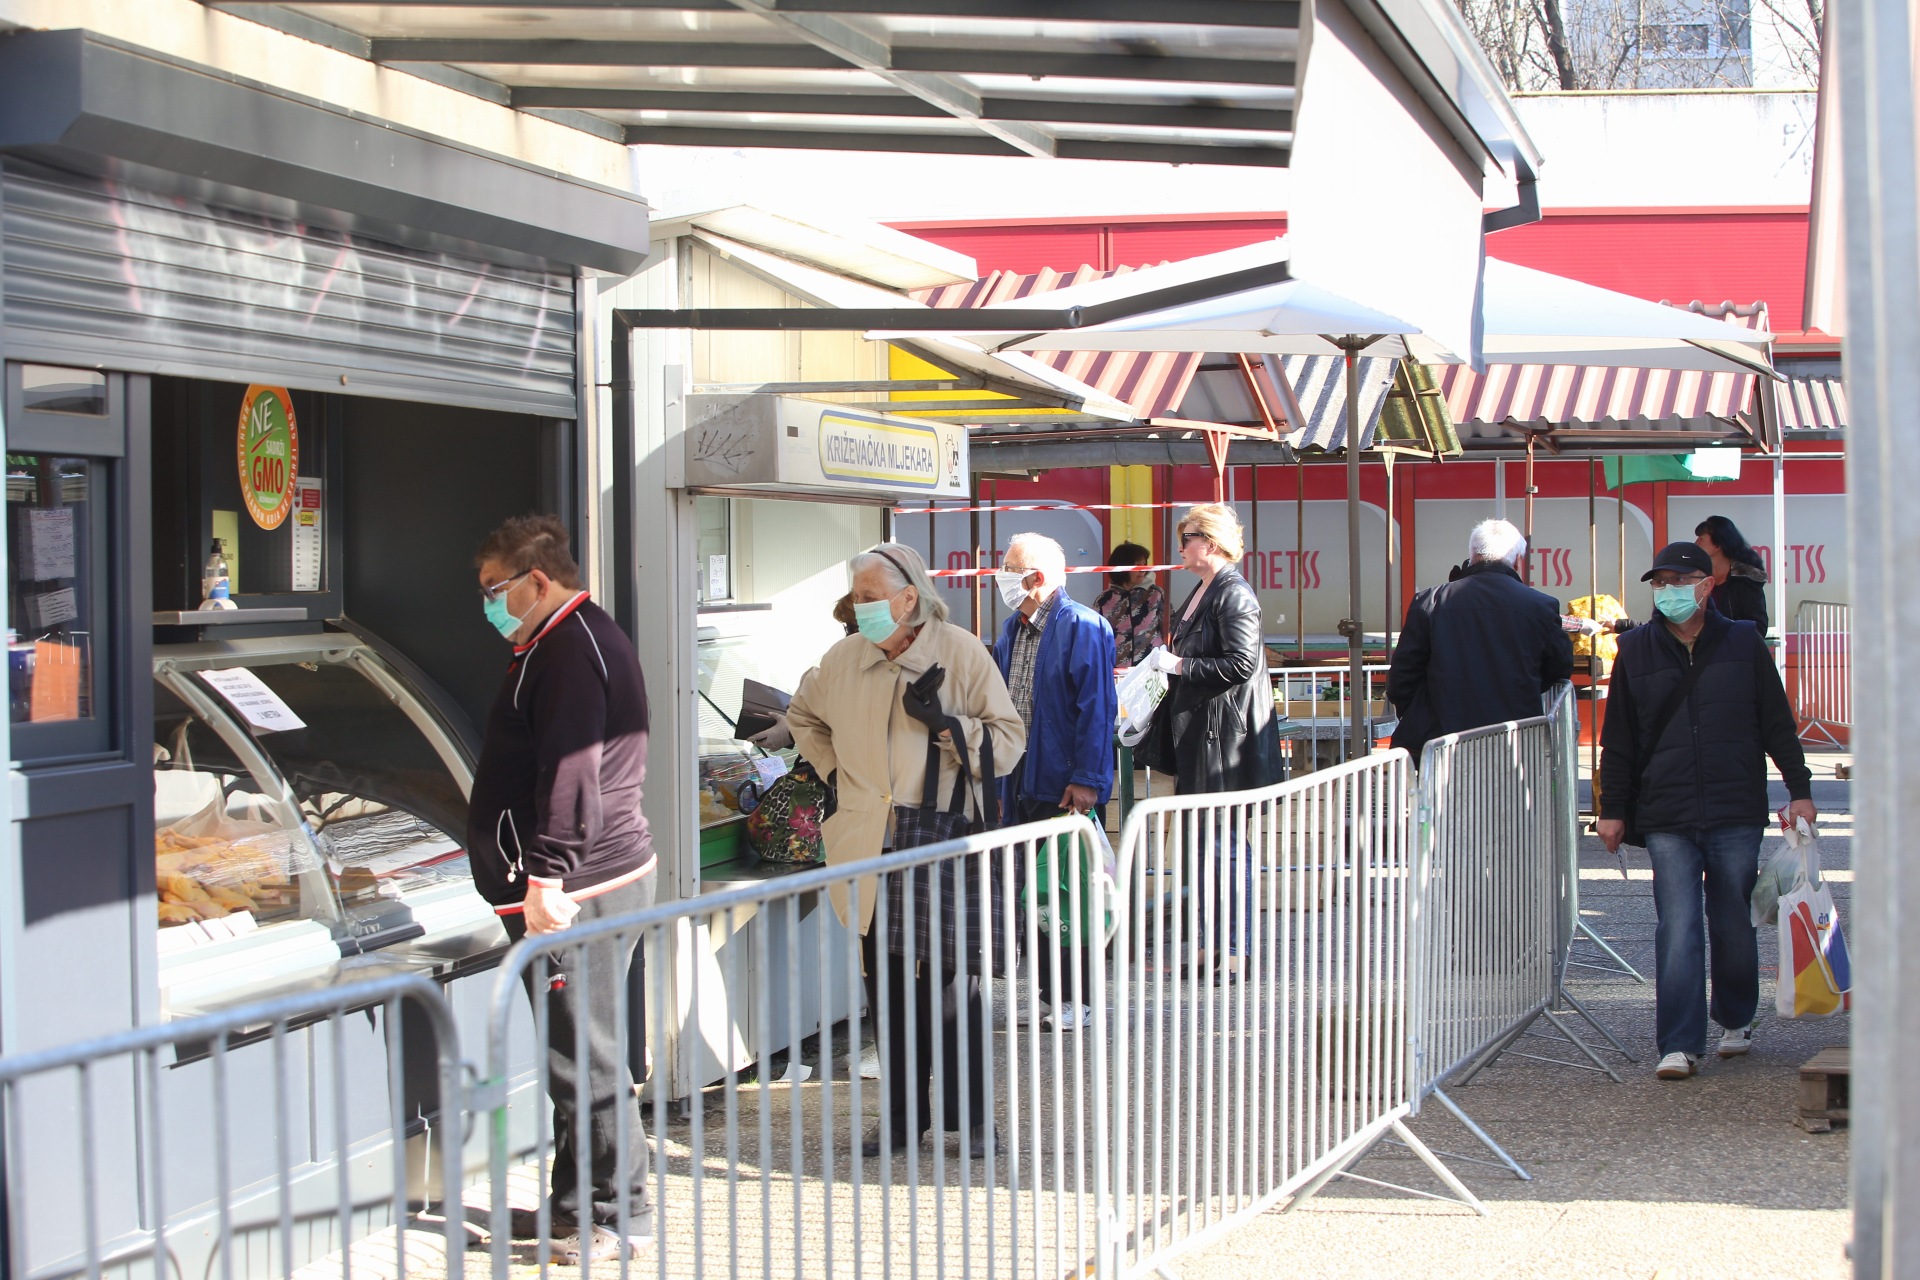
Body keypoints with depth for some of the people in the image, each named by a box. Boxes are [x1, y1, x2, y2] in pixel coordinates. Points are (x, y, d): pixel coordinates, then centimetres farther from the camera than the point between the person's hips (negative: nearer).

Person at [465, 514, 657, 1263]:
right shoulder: (578, 639, 20)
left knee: (585, 1058, -4)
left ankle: (619, 1216, 4)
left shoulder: (571, 649, -15)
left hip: (577, 891, -11)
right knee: (578, 1055, 15)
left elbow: (572, 777, -24)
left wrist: (546, 879, -25)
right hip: (583, 886, 11)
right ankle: (577, 1207, 22)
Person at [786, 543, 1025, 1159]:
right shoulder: (843, 659, 7)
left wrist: (944, 722, -18)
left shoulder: (962, 653, -4)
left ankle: (971, 1115, 11)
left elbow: (1008, 742, -5)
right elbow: (802, 716, 27)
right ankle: (900, 1116, 19)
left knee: (952, 983, -2)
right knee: (887, 986, 9)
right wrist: (832, 771, 15)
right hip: (871, 847, 4)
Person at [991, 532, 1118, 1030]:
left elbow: (1096, 708, -16)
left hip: (1067, 787, -8)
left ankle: (1076, 998, 8)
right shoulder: (1012, 631, 13)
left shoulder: (1082, 628, -12)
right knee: (1035, 893, 11)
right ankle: (1047, 993, 19)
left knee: (1070, 894, 0)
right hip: (1024, 784, 8)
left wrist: (1087, 779, -20)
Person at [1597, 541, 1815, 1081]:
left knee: (1734, 925, 9)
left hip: (1737, 813, 0)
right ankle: (1679, 1045, -6)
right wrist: (1612, 809, 7)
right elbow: (1618, 739, 9)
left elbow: (1777, 724, 9)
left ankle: (1736, 1019, 31)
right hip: (1667, 818, 0)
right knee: (1678, 929, -8)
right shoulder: (1636, 650, 5)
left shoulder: (1743, 643, 4)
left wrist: (1799, 789, 7)